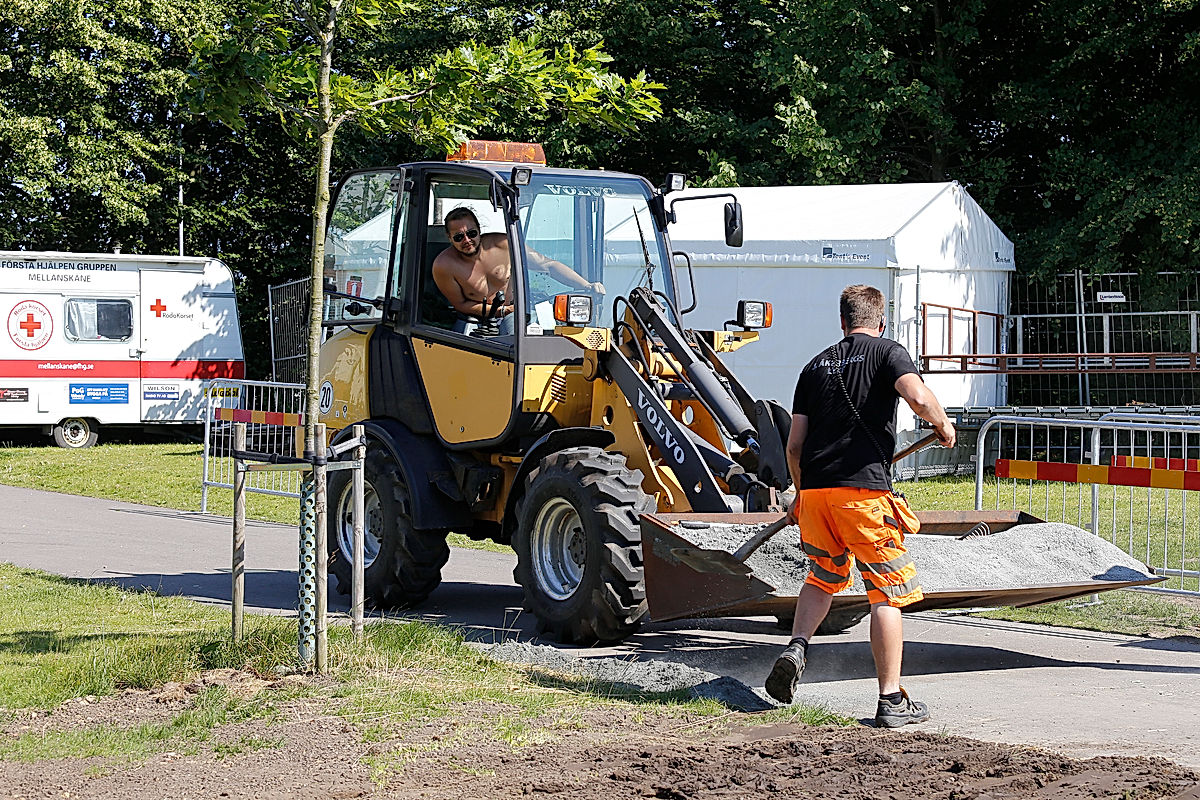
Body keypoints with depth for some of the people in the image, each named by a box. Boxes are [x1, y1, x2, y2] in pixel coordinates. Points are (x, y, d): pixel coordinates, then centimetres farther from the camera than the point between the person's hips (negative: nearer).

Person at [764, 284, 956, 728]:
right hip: (865, 491, -5)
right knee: (889, 592, 4)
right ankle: (891, 700, 3)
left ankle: (796, 646, 4)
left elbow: (794, 445, 16)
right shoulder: (887, 352, 4)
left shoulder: (816, 365, 17)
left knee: (823, 576, 27)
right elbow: (918, 396, -17)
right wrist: (943, 424, 3)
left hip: (816, 490, 5)